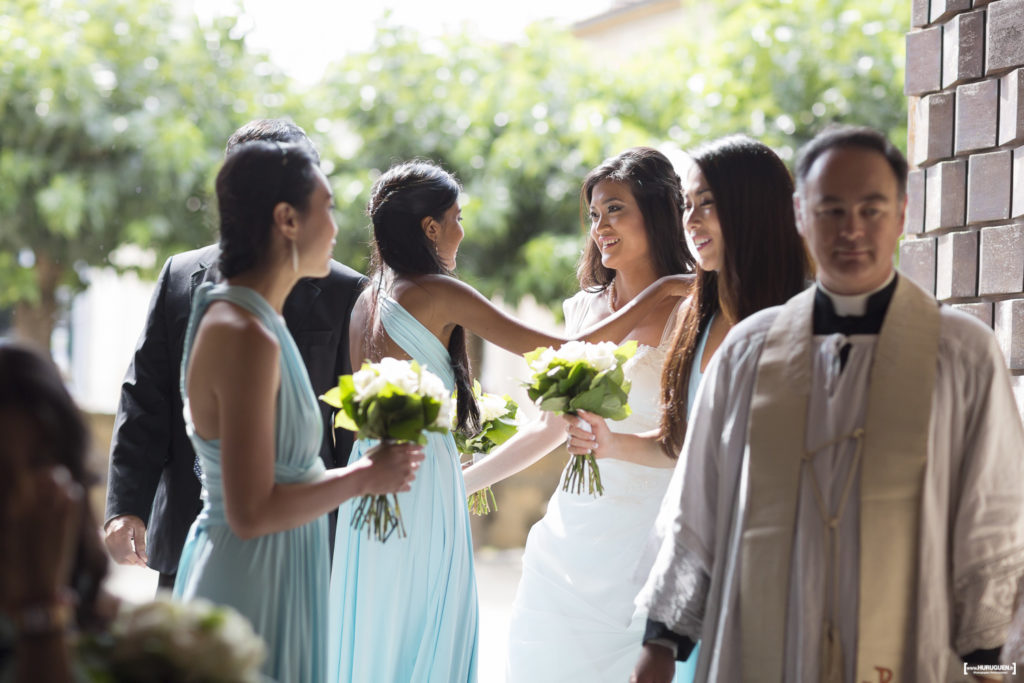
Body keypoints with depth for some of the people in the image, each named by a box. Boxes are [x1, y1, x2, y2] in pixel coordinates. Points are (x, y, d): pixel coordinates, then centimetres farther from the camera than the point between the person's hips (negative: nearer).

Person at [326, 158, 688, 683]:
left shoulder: (366, 301, 10)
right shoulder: (439, 293, -12)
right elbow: (565, 355, -15)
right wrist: (662, 291, -10)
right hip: (422, 477, -8)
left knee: (372, 633, 13)